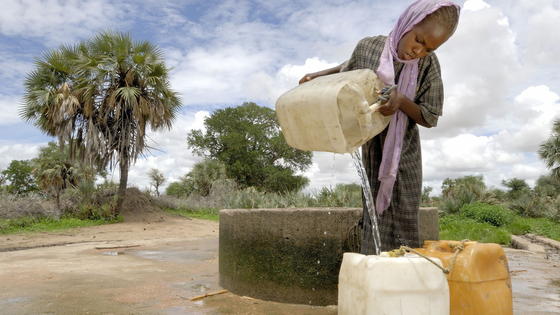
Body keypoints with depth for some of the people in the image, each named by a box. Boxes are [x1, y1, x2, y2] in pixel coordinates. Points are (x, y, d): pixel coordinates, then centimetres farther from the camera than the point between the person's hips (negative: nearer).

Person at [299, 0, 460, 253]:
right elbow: (349, 68, 14)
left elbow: (430, 118, -9)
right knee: (376, 215, 3)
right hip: (371, 148, 1)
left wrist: (402, 101, -27)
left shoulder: (428, 64, -13)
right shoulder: (367, 47, -10)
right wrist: (320, 75, 1)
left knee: (402, 220, 2)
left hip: (403, 151, 0)